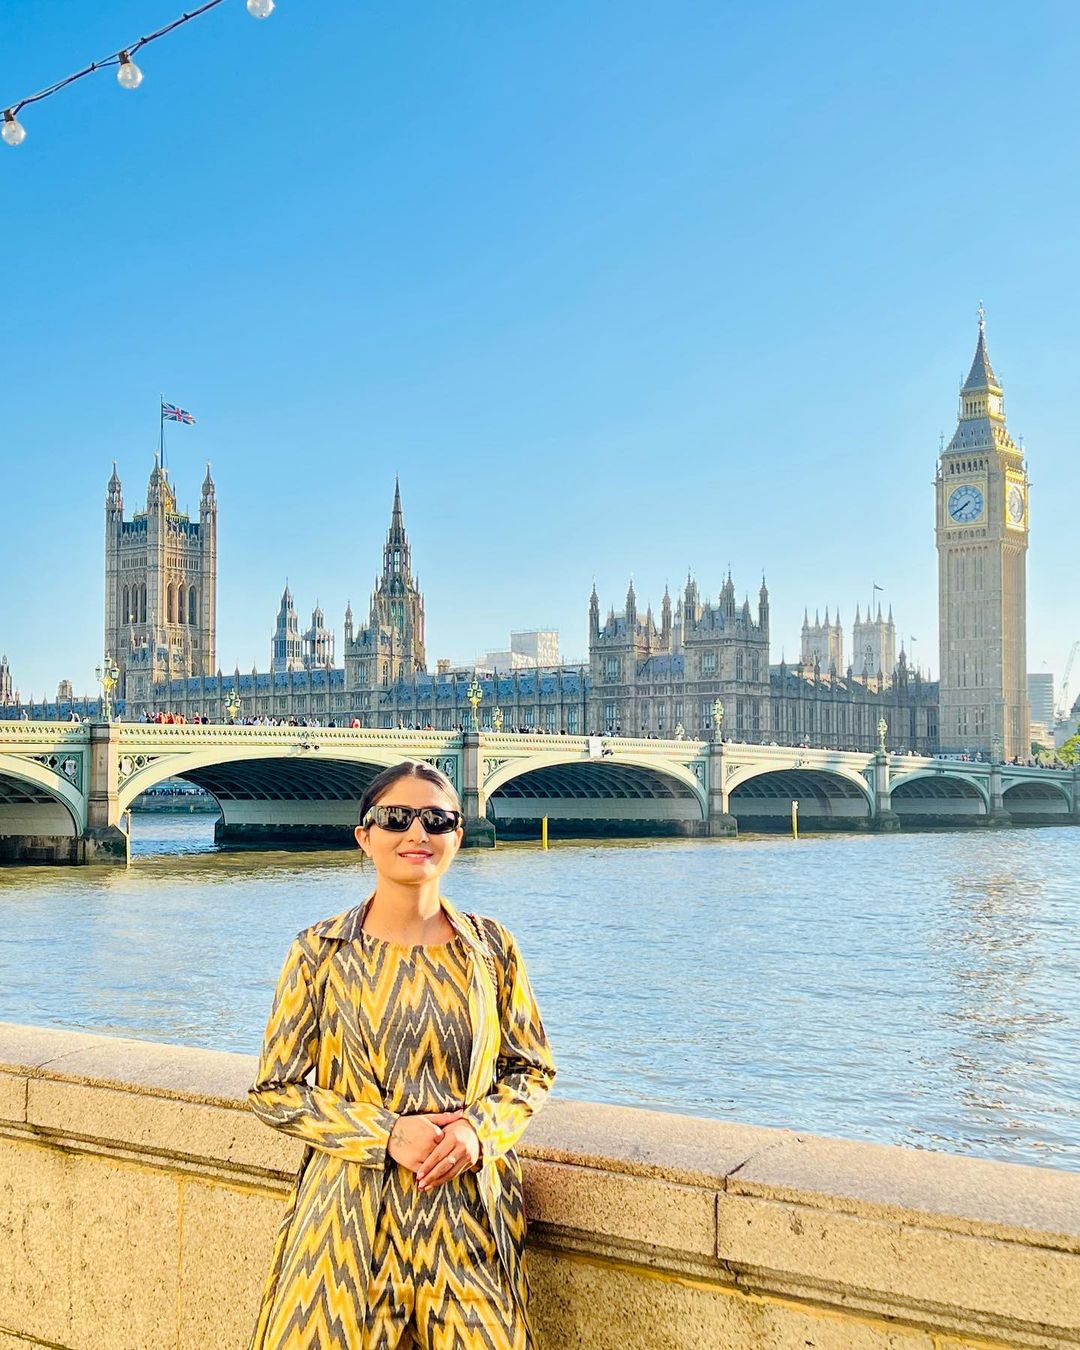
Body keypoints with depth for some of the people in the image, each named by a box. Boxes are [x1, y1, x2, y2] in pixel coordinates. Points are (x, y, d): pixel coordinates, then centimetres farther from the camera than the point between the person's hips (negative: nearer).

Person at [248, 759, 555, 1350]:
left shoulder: (492, 948, 1)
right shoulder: (320, 952, -4)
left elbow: (532, 1069, 9)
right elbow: (274, 1090, -2)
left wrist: (479, 1130, -10)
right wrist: (386, 1134, -13)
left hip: (470, 1207, 2)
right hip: (351, 1211, -1)